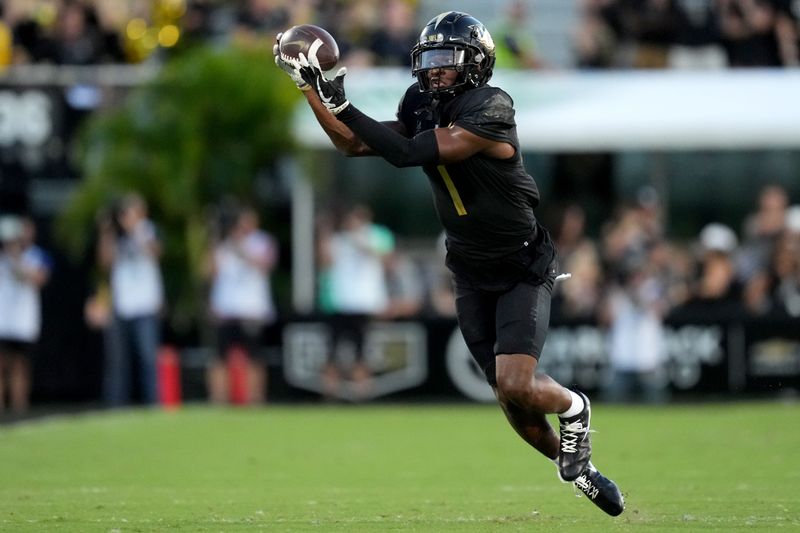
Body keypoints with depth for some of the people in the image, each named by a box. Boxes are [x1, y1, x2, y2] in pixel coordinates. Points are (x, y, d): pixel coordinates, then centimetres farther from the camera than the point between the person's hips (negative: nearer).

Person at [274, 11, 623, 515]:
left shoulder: (489, 111, -24)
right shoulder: (424, 108, -1)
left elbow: (406, 153, -29)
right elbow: (355, 144, 7)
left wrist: (342, 104, -26)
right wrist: (310, 86, -3)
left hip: (523, 269, -7)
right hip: (473, 277, 7)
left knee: (516, 385, -21)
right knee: (511, 396, 6)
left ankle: (574, 408, 11)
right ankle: (576, 463, 26)